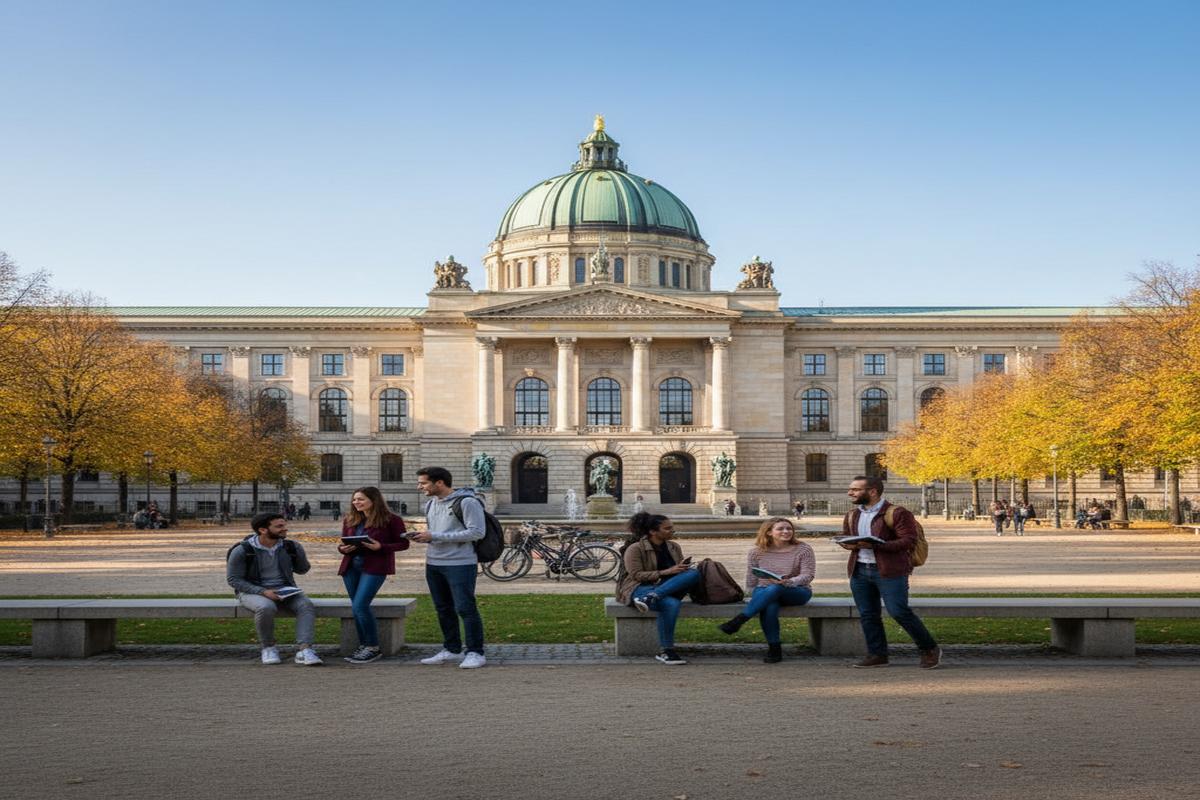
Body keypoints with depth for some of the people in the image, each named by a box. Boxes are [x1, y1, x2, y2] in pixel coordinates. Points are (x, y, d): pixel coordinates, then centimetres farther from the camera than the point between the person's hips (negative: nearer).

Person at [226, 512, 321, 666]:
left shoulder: (291, 547, 3)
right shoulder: (242, 550, -9)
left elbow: (302, 570, 20)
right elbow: (233, 579, -8)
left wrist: (298, 550, 3)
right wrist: (263, 592, -19)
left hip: (285, 590, 3)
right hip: (252, 591, -3)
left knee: (306, 605, -26)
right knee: (266, 607, -37)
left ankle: (303, 650, -36)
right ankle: (268, 648, -12)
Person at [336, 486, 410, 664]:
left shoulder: (390, 520, -7)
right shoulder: (350, 520, 11)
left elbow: (403, 543, -5)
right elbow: (342, 543, 18)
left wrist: (380, 547, -19)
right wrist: (343, 548, -7)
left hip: (375, 567, -6)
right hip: (351, 566, 7)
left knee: (360, 606, -15)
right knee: (357, 607, 8)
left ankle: (373, 648, -3)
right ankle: (363, 646, 20)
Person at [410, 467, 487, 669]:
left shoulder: (467, 502, -11)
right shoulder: (431, 504, 15)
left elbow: (477, 532, -18)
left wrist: (434, 536, -18)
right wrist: (422, 537, -1)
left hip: (460, 564, -8)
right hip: (433, 563, 8)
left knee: (465, 609, -7)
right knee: (443, 609, 12)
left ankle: (475, 653, 0)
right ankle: (451, 650, 23)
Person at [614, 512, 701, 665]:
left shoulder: (674, 547, 14)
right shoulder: (635, 549, -5)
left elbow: (680, 571, 19)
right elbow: (636, 575, -13)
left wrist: (682, 568, -7)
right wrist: (665, 572, -21)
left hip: (670, 589, 6)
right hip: (639, 588, -6)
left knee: (694, 573, -25)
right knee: (670, 604, -39)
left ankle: (651, 598, -37)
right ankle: (666, 651, -34)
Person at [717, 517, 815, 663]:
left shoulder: (803, 550, -3)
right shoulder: (757, 552, 3)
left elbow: (808, 575, -11)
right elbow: (750, 581, 9)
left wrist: (788, 582, -27)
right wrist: (755, 595, -4)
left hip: (796, 592, -1)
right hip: (764, 591, 2)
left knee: (774, 589, -37)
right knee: (769, 607, -37)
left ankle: (738, 621, -32)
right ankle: (774, 648, -24)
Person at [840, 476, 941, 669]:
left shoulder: (896, 513, -9)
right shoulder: (852, 516, 13)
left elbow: (909, 541, -14)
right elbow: (845, 537, 25)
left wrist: (876, 545, -23)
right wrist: (848, 544, -2)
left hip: (890, 571, -7)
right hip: (859, 571, 7)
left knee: (899, 612, -8)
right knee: (867, 615, 7)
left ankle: (930, 650, 8)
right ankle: (877, 655, 17)